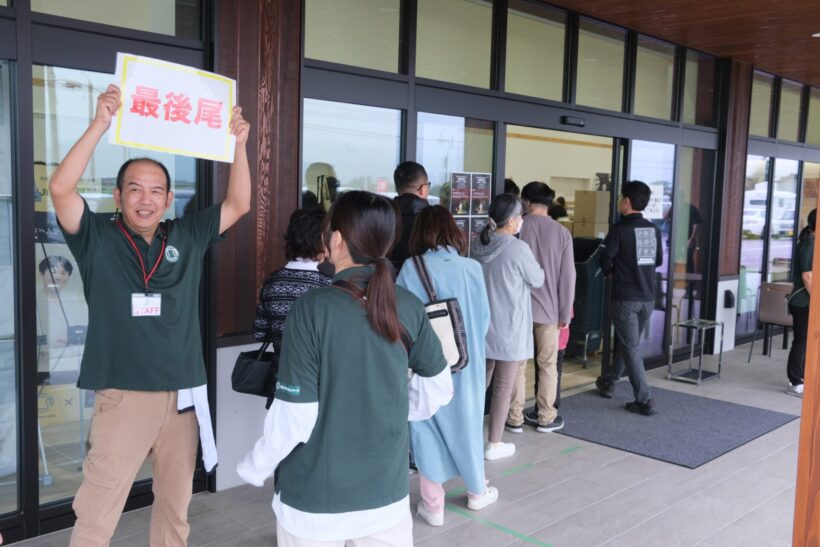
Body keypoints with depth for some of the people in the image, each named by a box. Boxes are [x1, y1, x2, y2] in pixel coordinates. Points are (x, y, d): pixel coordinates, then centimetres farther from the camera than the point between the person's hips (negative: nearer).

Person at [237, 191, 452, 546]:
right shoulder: (408, 307, -6)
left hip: (317, 497, -3)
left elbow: (294, 417, -18)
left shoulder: (312, 309, -19)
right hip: (387, 489, 3)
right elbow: (439, 389, 6)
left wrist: (254, 469, -1)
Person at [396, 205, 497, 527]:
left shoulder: (411, 269, -12)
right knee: (465, 421, 19)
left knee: (428, 427, 11)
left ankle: (433, 504, 17)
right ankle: (477, 491, 36)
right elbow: (484, 318, 1)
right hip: (465, 362, 2)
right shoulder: (472, 268, -8)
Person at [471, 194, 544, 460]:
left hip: (482, 326, 6)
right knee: (503, 387, 6)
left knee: (480, 381, 17)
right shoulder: (518, 249, -18)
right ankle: (494, 444, 16)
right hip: (509, 329, -6)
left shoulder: (478, 245, -1)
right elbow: (537, 280, -4)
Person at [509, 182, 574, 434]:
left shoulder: (518, 228, -5)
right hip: (548, 308, 1)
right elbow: (567, 276, -3)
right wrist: (565, 312, 5)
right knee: (547, 365, 12)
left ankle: (515, 418, 13)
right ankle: (546, 418, 19)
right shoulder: (562, 232, -3)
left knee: (517, 364, 7)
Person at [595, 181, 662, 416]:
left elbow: (605, 259, -12)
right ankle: (608, 382, 36)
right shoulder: (654, 229, 5)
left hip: (625, 297, -6)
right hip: (647, 297, 6)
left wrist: (611, 272, 9)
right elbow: (658, 260, 13)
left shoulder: (620, 229, -12)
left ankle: (644, 400, -3)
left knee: (631, 348, 0)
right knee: (628, 342, 20)